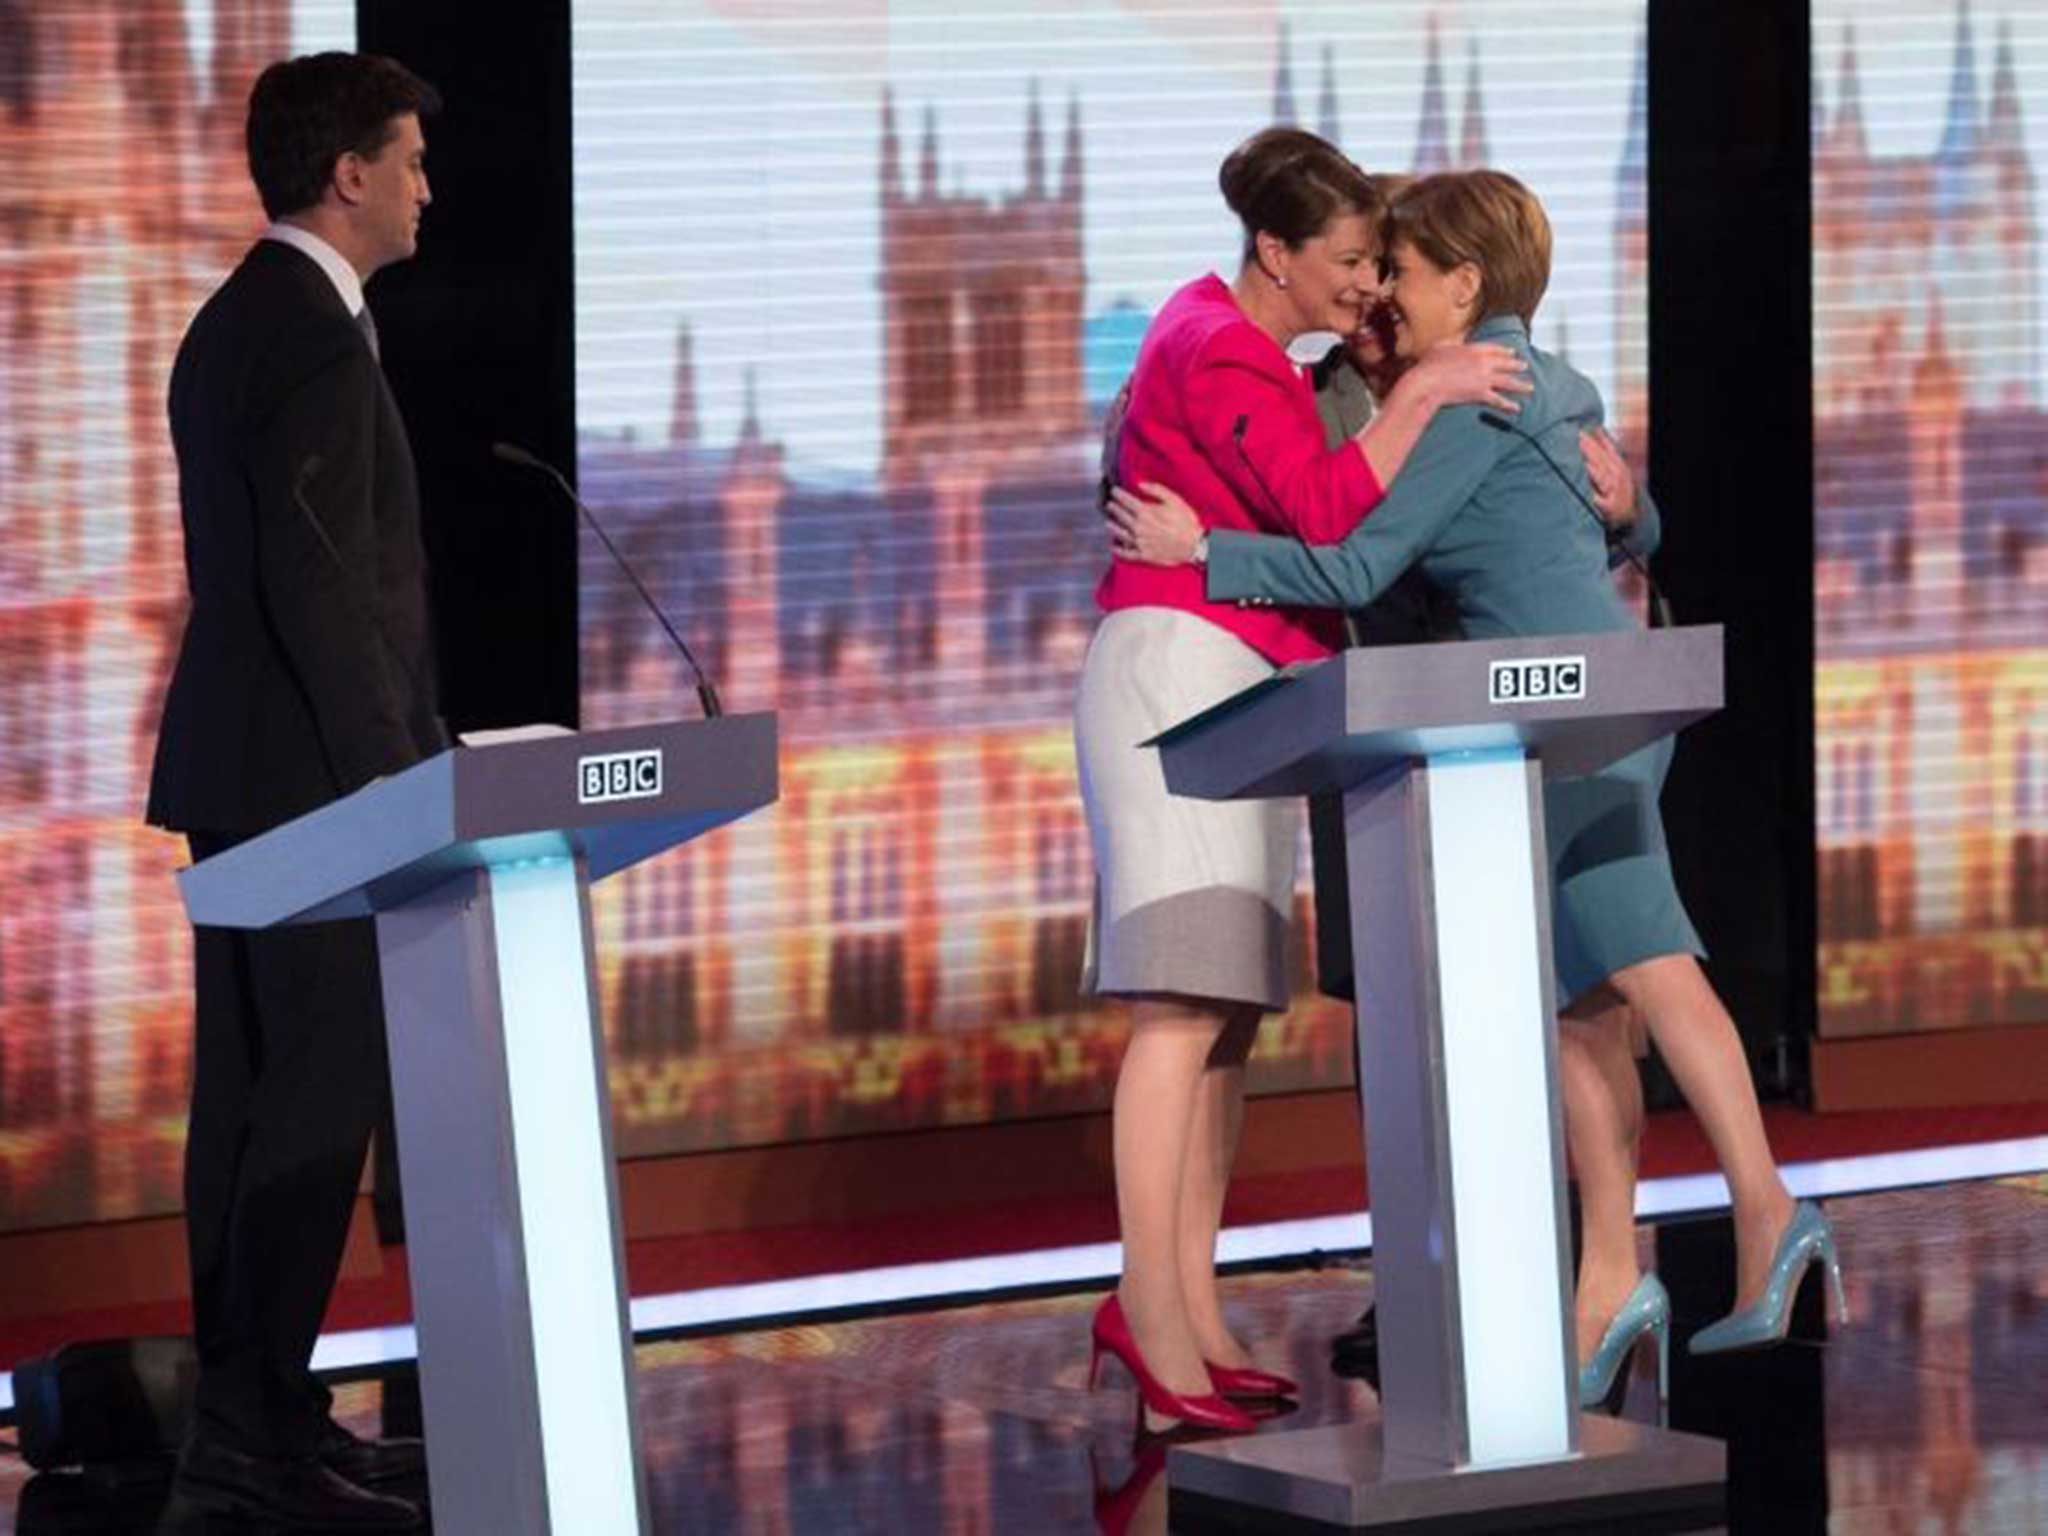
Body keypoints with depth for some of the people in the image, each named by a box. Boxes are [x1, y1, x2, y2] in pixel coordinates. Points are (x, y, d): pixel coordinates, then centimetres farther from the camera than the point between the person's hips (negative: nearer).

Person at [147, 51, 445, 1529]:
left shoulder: (235, 323, 16)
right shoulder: (316, 339, -15)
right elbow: (319, 585, -21)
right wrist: (390, 776, -17)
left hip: (242, 773, 11)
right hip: (307, 776, -10)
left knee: (255, 1099, 12)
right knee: (315, 1104, -9)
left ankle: (254, 1411, 17)